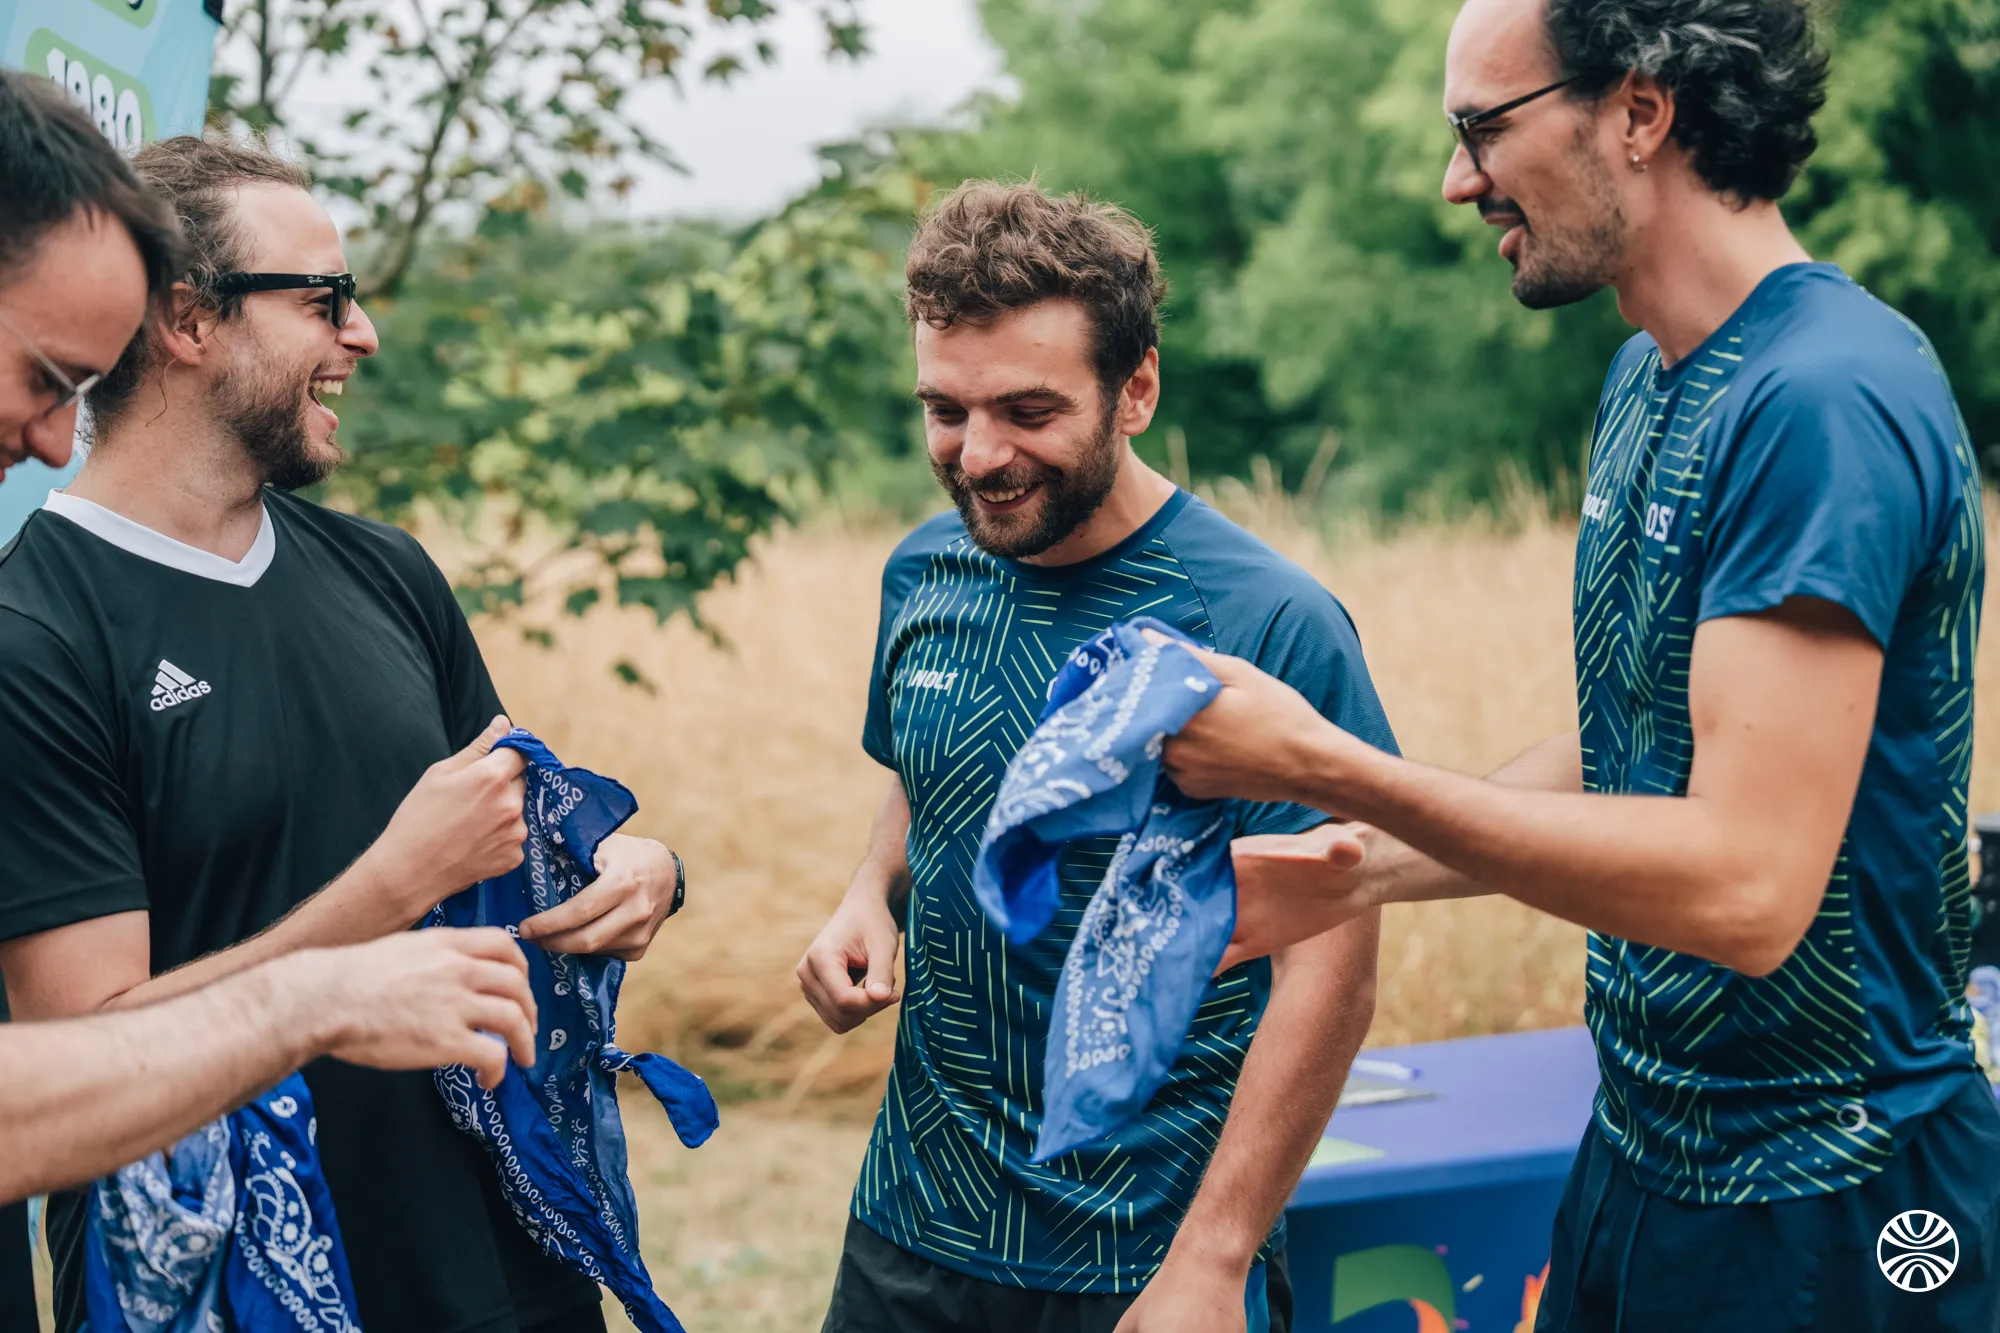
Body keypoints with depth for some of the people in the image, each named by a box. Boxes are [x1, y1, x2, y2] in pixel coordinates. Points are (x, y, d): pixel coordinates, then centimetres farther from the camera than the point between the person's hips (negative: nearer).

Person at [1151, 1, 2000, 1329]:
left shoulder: (1827, 399, -23)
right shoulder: (1649, 376, 7)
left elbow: (1746, 885, -29)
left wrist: (1320, 764, -25)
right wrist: (1355, 869, 3)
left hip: (1820, 1218, -8)